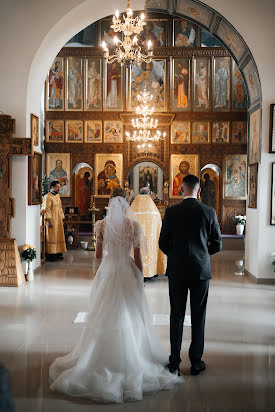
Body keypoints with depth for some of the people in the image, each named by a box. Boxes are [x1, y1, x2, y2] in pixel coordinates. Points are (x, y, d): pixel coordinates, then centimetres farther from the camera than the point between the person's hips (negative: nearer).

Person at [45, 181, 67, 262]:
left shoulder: (58, 195, 13)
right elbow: (47, 209, -17)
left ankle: (58, 253, 16)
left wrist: (62, 218, 15)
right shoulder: (48, 196, -12)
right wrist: (49, 221, -21)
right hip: (52, 220, -8)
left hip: (59, 220, 8)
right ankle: (50, 255, 0)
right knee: (52, 236, -4)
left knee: (59, 236, 9)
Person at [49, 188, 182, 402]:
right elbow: (138, 257, -4)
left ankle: (102, 359, 17)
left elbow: (98, 254, 1)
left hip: (107, 272, 1)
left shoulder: (102, 224, -5)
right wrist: (140, 279, 7)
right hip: (127, 273, -1)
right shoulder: (134, 225, -7)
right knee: (129, 318, 8)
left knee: (105, 318, 10)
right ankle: (130, 361, 14)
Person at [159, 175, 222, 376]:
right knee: (198, 317, 9)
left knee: (177, 316, 9)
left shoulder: (171, 212, -6)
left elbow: (163, 243, -2)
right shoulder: (209, 212, -4)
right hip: (201, 270, 0)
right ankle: (196, 361, 15)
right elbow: (217, 245, 0)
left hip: (177, 271, 0)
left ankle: (174, 361, 15)